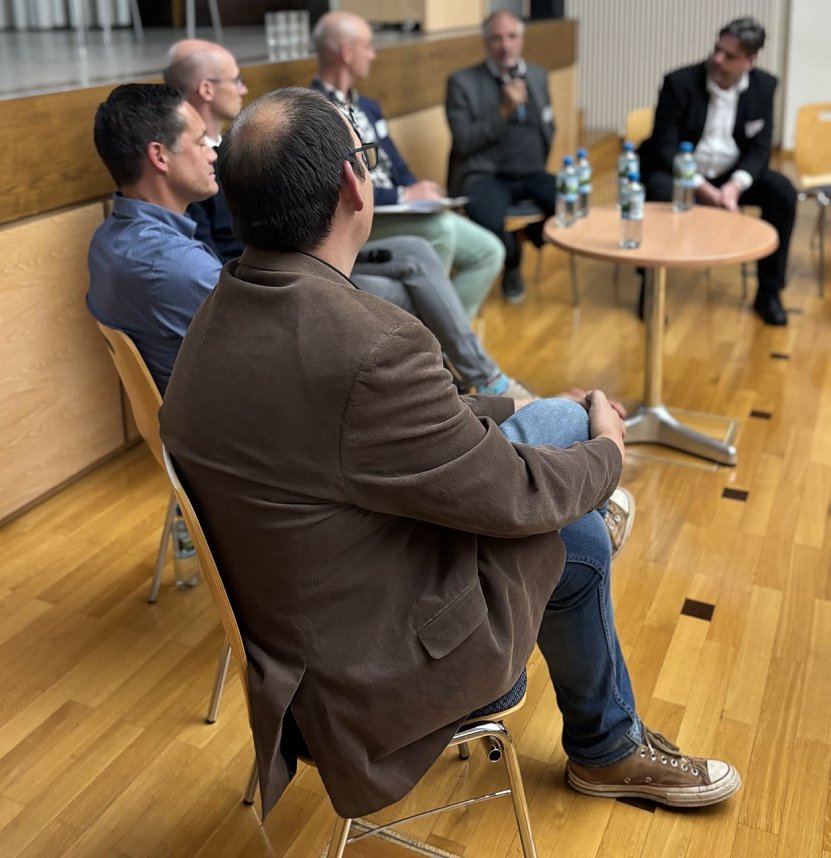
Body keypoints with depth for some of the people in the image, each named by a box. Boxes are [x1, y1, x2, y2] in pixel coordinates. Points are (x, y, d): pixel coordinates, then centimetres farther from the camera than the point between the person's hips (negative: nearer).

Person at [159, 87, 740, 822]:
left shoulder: (227, 307, -5)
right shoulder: (370, 348, -35)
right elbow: (516, 497, -19)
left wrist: (494, 410, 14)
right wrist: (609, 452, 1)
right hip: (362, 670, -8)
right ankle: (609, 749, 39)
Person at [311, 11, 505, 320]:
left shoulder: (367, 107, 18)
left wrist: (418, 192, -5)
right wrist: (404, 196, -17)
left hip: (397, 212, 9)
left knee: (488, 251, -2)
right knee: (441, 226, -33)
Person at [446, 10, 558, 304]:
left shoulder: (538, 76, 15)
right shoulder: (463, 82, -2)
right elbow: (463, 142, -10)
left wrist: (538, 165, 11)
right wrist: (504, 111, -17)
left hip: (531, 174, 4)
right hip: (485, 175, -4)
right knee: (486, 221, -36)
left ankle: (534, 235, 13)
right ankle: (512, 264, 1)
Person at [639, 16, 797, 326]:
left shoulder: (764, 86, -2)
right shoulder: (679, 82, -13)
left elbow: (760, 149, -3)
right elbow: (664, 147, -16)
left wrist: (735, 185, -24)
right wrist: (703, 189, -27)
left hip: (730, 174, 4)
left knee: (782, 192, -20)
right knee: (660, 192, -37)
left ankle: (769, 292, -7)